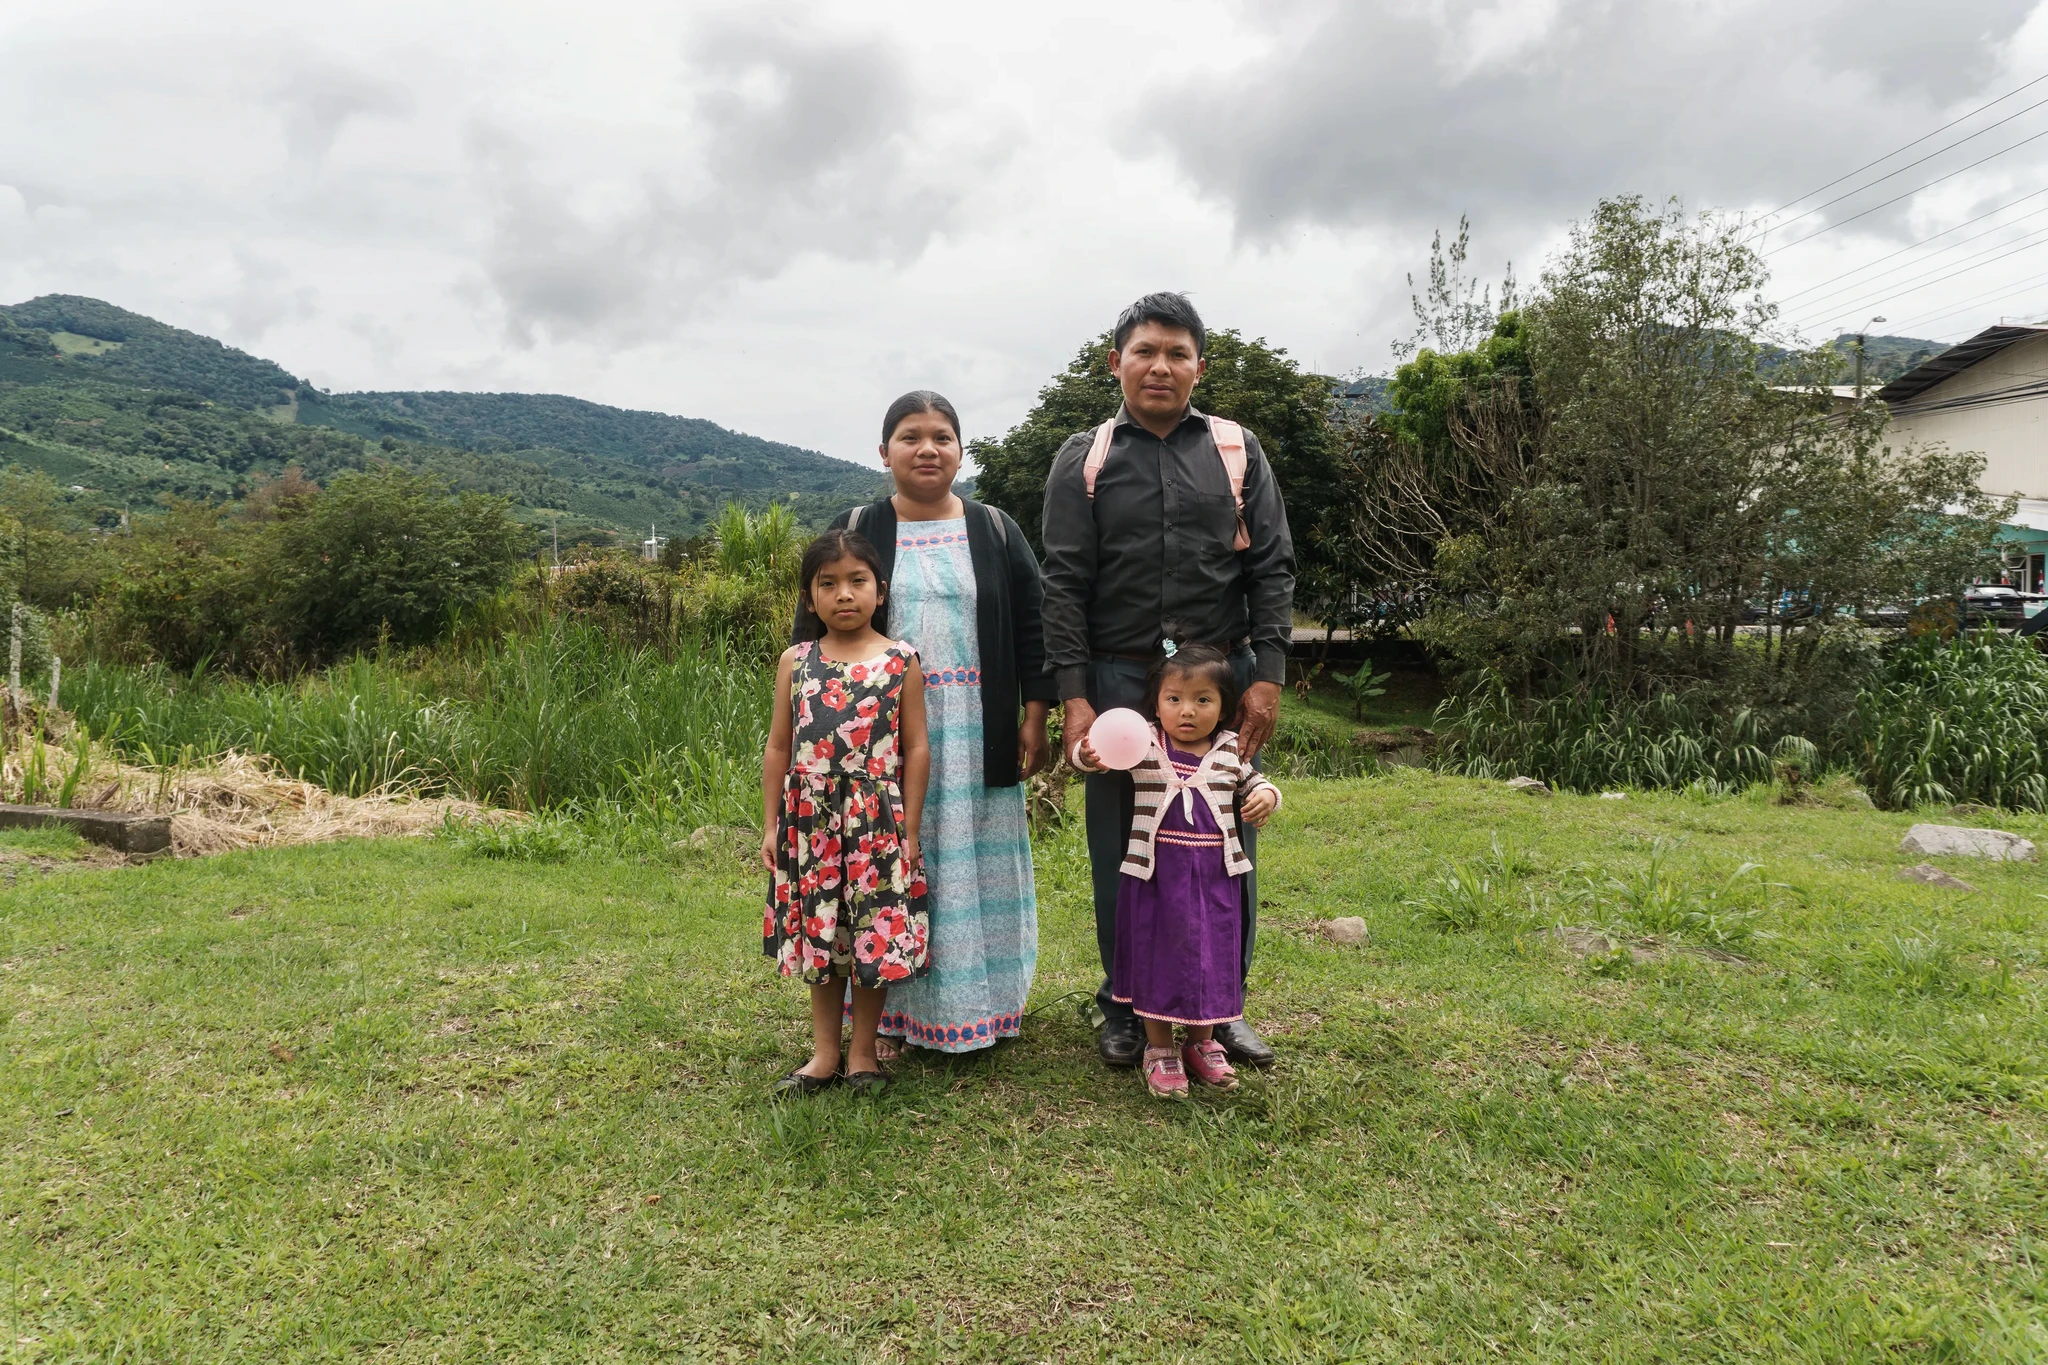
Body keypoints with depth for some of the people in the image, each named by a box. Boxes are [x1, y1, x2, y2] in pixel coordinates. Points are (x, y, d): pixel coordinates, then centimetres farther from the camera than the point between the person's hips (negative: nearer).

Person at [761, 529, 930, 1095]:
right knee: (819, 936, 12)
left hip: (876, 821, -2)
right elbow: (778, 747, 7)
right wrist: (771, 825, 5)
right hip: (811, 822, 3)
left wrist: (909, 830, -5)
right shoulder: (795, 662, 4)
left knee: (875, 938, 4)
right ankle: (824, 1052, 26)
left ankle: (863, 1050, 22)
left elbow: (916, 749, -3)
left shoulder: (901, 662, -3)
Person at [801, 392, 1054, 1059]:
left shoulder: (995, 531, 8)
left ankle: (976, 1001, 20)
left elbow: (1032, 630, 7)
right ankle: (888, 1010, 15)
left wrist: (1034, 718, -1)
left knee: (973, 866, 6)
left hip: (976, 738, 1)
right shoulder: (854, 531, 5)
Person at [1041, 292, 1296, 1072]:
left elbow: (1271, 569, 5)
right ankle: (1126, 1008, 23)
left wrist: (1267, 677, -4)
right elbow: (1065, 583, -1)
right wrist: (1073, 694, -9)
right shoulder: (1084, 460, 5)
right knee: (1121, 852, 7)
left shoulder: (1238, 453, 9)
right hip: (1119, 683, -1)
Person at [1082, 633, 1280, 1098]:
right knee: (1156, 955, 8)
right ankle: (1159, 1049, 25)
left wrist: (1266, 796, -5)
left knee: (1211, 956, 11)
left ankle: (1202, 1043, 32)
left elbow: (1256, 783, 18)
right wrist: (1091, 754, -41)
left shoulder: (1230, 751, 2)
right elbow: (1098, 752, -17)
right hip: (1154, 872, -2)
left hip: (1214, 874, 2)